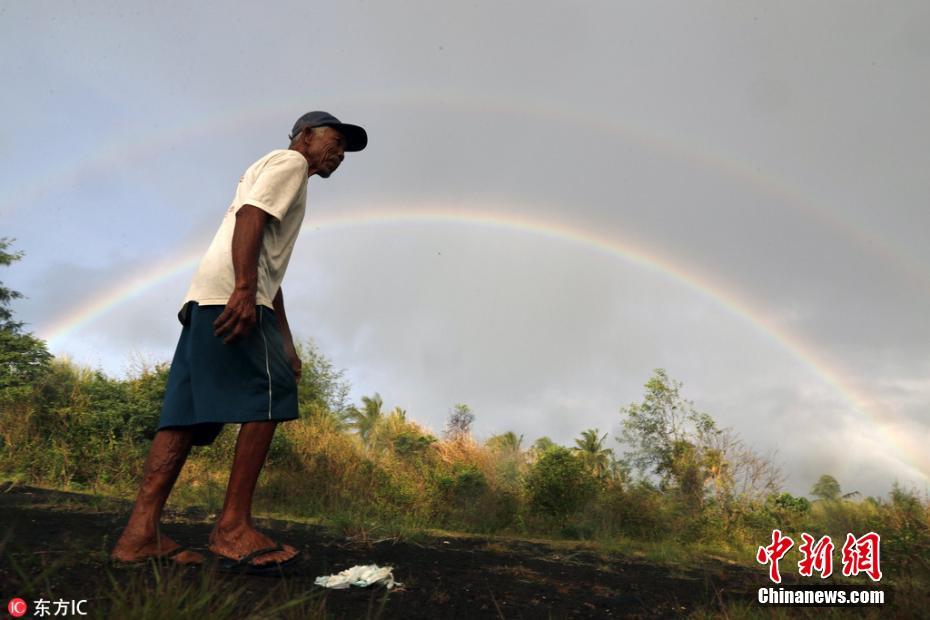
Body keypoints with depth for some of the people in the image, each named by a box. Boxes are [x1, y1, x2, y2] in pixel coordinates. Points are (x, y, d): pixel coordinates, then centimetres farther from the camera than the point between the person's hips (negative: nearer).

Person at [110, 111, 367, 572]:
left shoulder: (286, 175, 35)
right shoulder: (289, 161, 8)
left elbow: (270, 272, 31)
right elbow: (249, 215, -13)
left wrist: (286, 343, 25)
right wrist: (243, 289, -26)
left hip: (206, 302, 10)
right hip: (230, 295, -10)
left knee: (190, 410, 2)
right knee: (268, 395, -13)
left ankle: (140, 534, 1)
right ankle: (232, 527, -11)